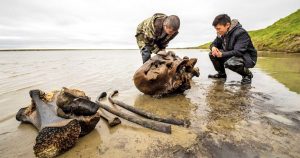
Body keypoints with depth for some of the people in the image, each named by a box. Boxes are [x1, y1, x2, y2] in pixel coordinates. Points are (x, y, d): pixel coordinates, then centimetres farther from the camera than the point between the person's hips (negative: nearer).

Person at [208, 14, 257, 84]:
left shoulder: (241, 33, -25)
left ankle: (248, 74, -7)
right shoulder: (222, 33, -3)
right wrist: (213, 47, -18)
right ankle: (221, 73, 10)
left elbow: (238, 52, -34)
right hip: (231, 56, 7)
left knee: (230, 63, -39)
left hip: (248, 58, -7)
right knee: (212, 54, -8)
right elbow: (214, 43, 7)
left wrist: (222, 54, -40)